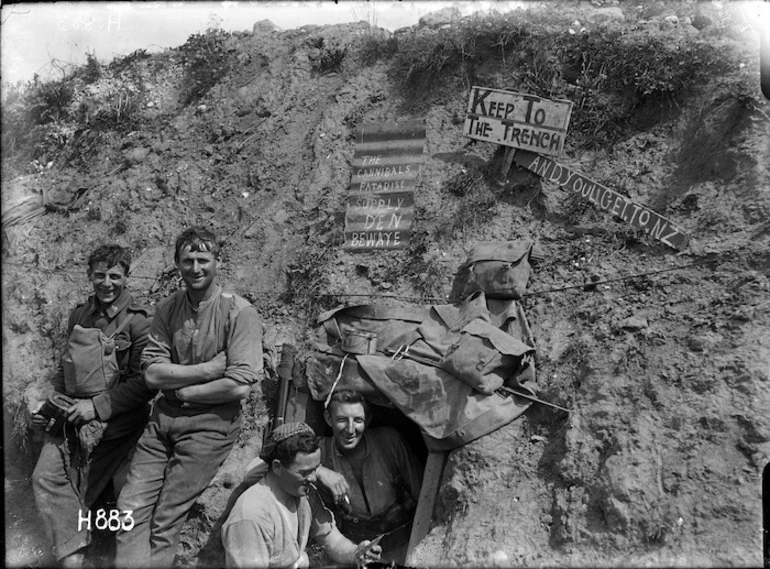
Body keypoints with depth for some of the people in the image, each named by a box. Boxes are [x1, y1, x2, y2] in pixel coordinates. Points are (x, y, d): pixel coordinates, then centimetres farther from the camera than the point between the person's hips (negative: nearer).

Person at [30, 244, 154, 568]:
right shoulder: (79, 314, 6)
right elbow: (66, 366, 17)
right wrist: (47, 402, 5)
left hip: (115, 426, -5)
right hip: (71, 420, 6)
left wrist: (97, 406, -19)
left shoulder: (138, 321, -12)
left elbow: (145, 382, -16)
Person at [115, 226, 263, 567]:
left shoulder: (239, 312, -11)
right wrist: (210, 369, -14)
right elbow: (152, 373, -3)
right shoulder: (167, 309, 5)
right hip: (163, 418, 5)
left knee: (165, 521, 1)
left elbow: (239, 386, -18)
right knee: (131, 508, 1)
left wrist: (180, 389, -8)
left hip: (211, 423, -5)